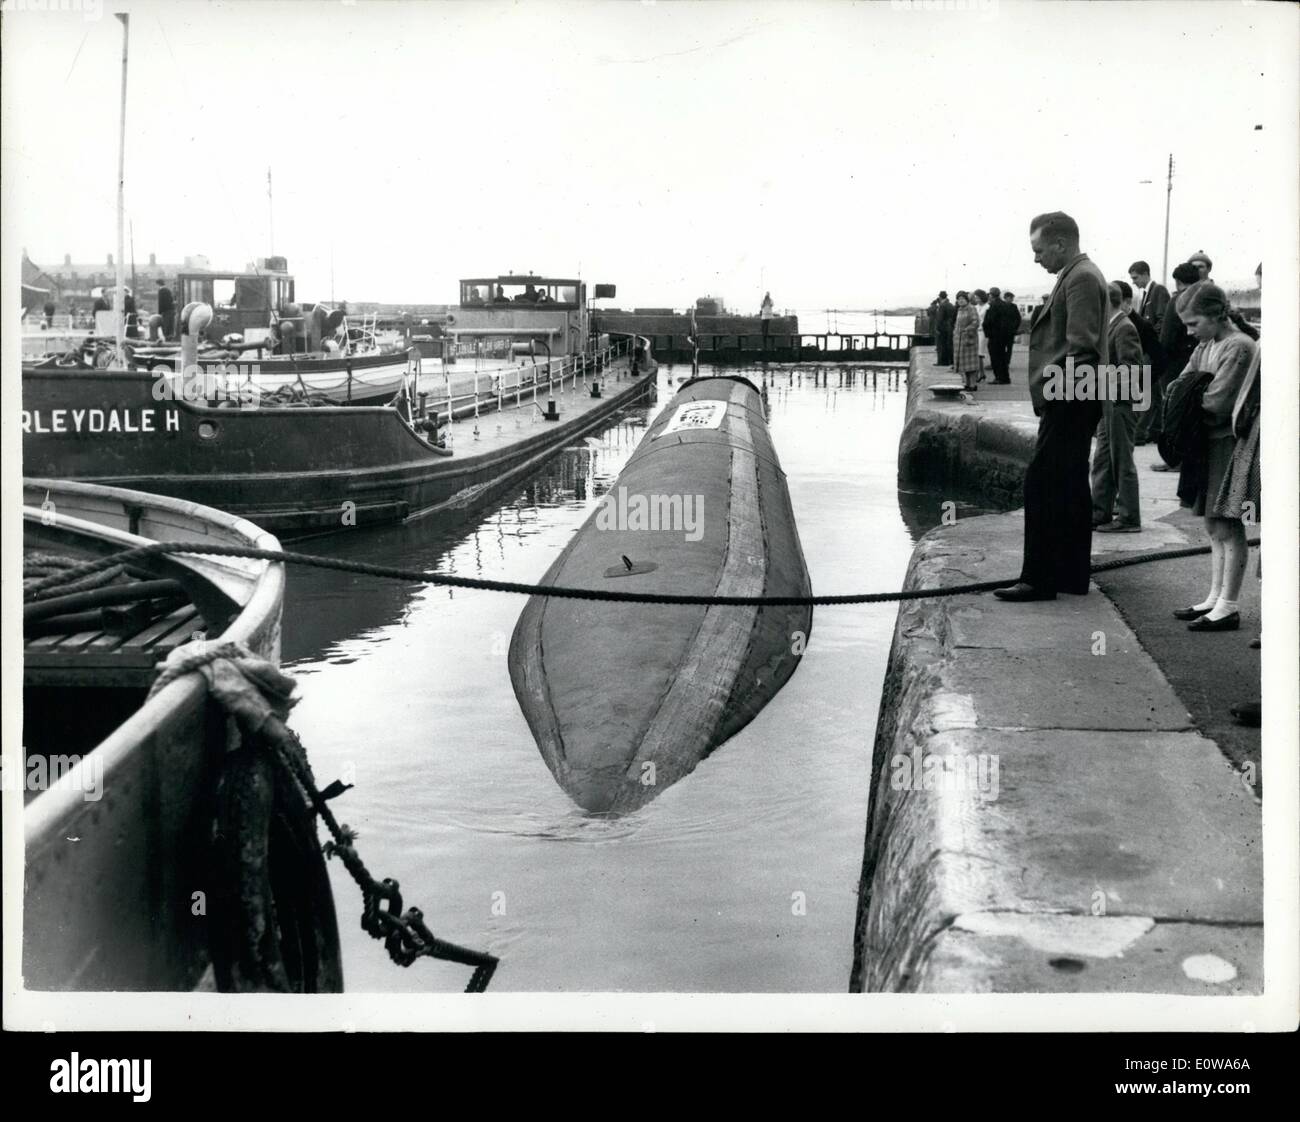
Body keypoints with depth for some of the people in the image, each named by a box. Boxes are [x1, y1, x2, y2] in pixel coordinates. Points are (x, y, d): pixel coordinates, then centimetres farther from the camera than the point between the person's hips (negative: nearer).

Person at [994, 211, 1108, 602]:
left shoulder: (1081, 279, -13)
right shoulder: (1079, 275, 18)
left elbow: (1082, 346, -22)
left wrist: (1059, 378, -20)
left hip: (1067, 401, -11)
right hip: (1071, 401, 11)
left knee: (1042, 486, -9)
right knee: (1069, 489, 14)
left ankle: (1039, 579, -7)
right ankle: (1070, 576, 20)